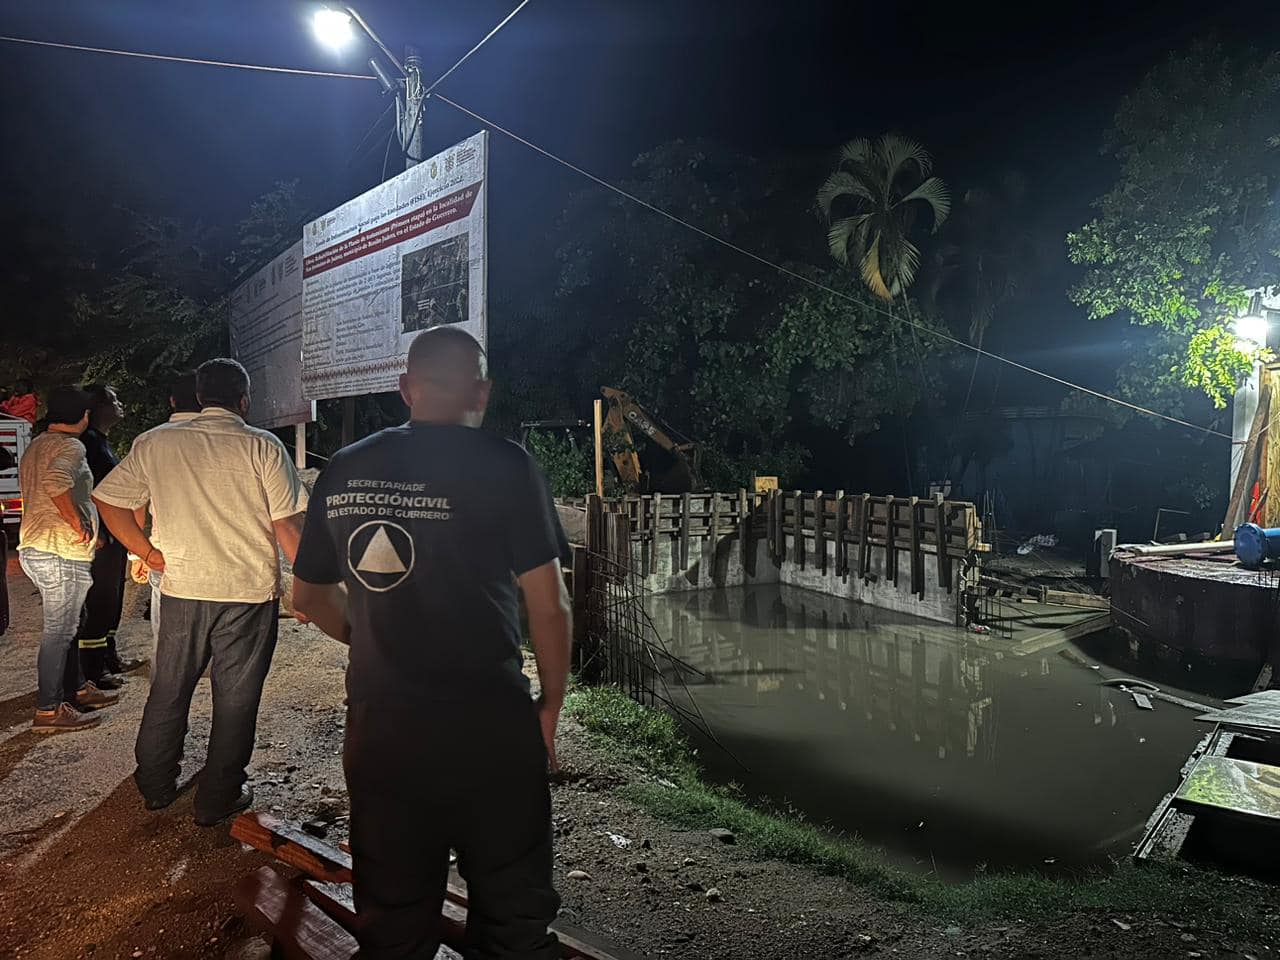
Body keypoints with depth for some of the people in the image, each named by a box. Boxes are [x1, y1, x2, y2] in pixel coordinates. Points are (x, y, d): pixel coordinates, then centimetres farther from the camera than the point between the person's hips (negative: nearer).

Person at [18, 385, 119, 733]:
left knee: (66, 624, 19)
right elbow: (56, 482, -35)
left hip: (34, 547, 10)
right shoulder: (70, 446, -14)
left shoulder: (35, 447, 17)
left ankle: (76, 688, 30)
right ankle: (48, 710, 3)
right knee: (59, 630, -3)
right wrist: (80, 524, -24)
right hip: (60, 551, -10)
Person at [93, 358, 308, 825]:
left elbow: (107, 498, 7)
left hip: (181, 589, 4)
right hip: (250, 593, -3)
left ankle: (155, 785, 37)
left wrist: (145, 550, 12)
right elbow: (288, 525, -13)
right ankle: (218, 798, 21)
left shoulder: (156, 443, 1)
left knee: (168, 690, 22)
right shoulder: (263, 447, -10)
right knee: (235, 700, 10)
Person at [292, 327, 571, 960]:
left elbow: (308, 598, 13)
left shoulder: (342, 473, 4)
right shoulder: (503, 466, -10)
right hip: (488, 724, -4)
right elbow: (548, 604, -10)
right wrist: (551, 704, 2)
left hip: (379, 725, 5)